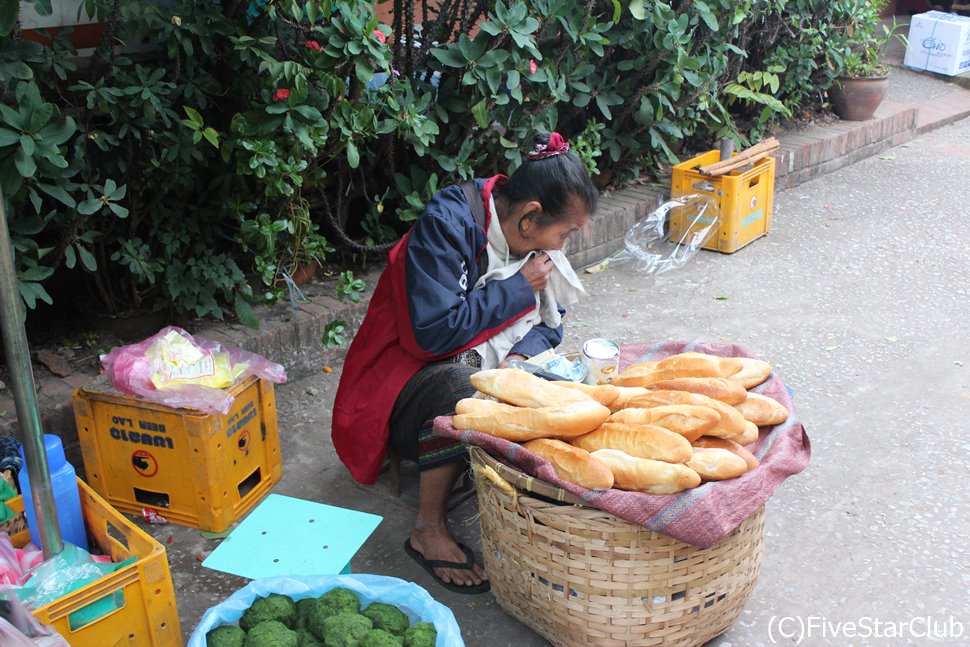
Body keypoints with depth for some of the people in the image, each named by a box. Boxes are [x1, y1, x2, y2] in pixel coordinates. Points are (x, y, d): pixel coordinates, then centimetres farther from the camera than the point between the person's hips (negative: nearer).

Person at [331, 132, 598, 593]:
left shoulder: (531, 238, 1)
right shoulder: (447, 223, -21)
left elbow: (550, 321, 9)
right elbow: (434, 331, -29)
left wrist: (523, 357, -14)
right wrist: (519, 288, -20)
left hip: (488, 380, 6)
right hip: (411, 383, -6)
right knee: (462, 383, -38)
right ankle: (428, 530, -21)